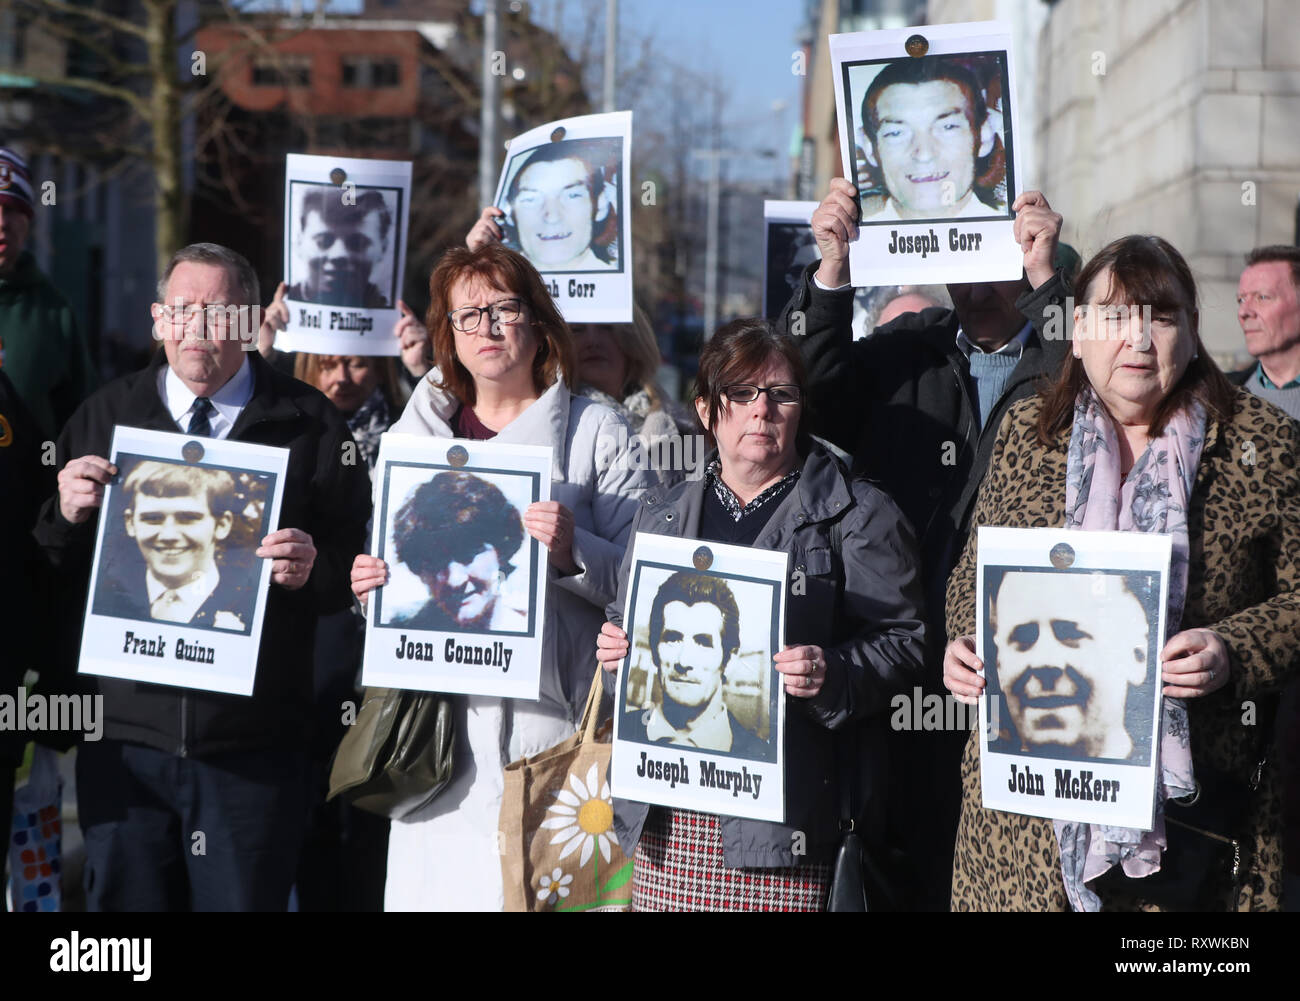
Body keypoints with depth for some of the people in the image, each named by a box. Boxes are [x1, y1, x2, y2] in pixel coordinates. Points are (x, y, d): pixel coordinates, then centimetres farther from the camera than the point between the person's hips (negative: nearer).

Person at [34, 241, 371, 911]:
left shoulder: (309, 425, 2)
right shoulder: (103, 417, 10)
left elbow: (357, 561, 2)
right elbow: (44, 576, 11)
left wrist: (312, 571, -19)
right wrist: (65, 515, -9)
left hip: (253, 749, -2)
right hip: (123, 737, 2)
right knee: (124, 900, 7)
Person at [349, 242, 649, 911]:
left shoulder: (596, 432, 5)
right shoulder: (417, 438, 16)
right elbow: (391, 567, 24)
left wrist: (572, 553, -19)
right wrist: (367, 583, 2)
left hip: (551, 725, -3)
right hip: (441, 726, 3)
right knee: (436, 886, -4)